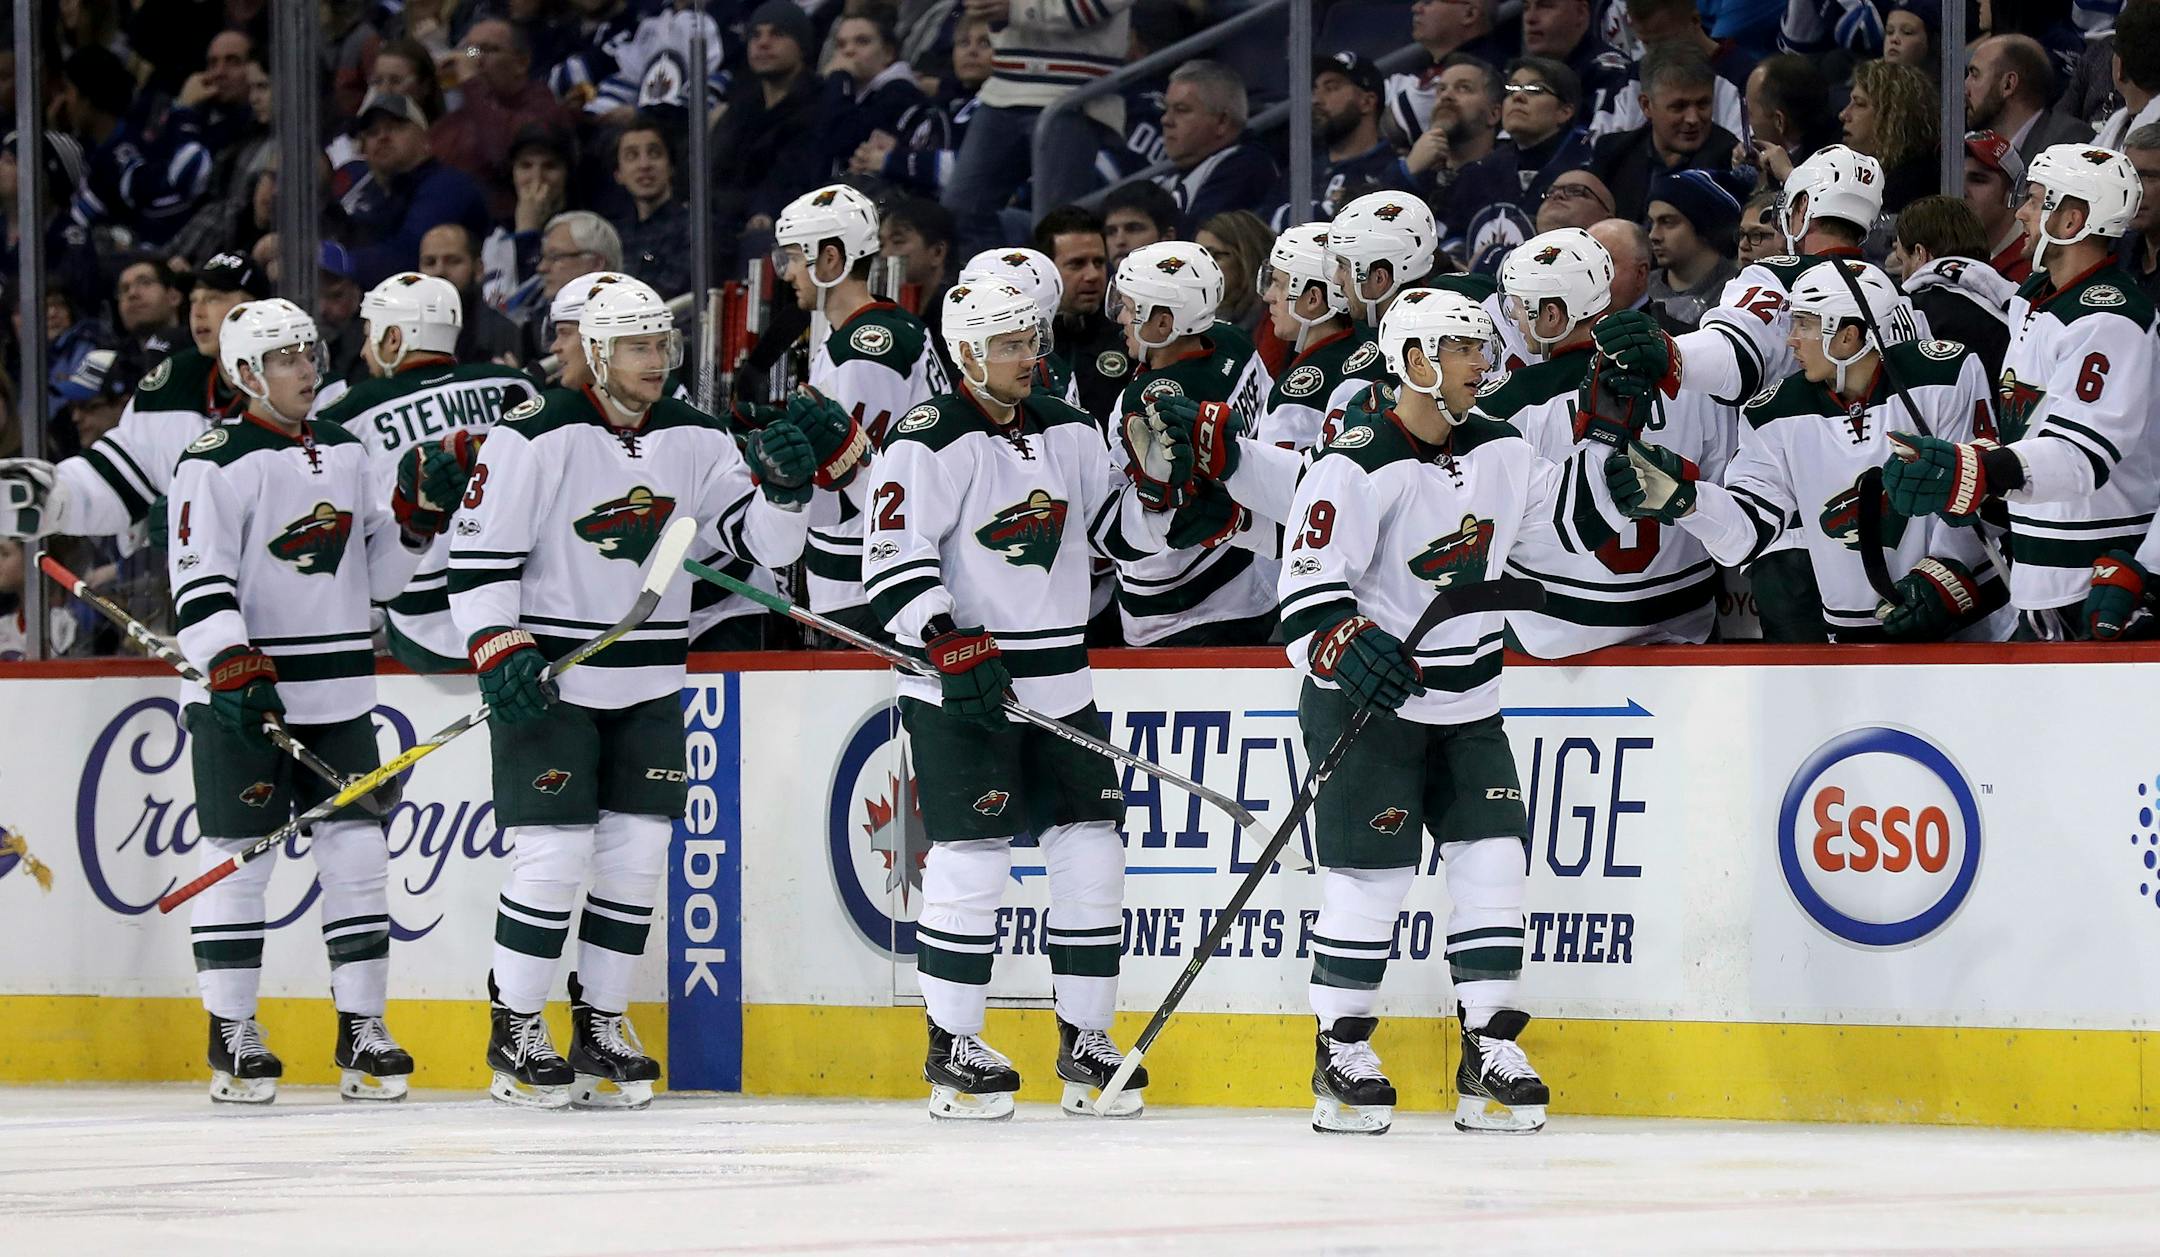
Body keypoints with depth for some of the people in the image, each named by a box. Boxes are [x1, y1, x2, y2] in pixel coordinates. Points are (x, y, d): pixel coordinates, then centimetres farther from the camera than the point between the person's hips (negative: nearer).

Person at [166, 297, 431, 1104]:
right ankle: (232, 1035, 6)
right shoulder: (218, 463, -8)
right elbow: (199, 582, -15)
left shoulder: (346, 453, 13)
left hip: (339, 695, 6)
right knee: (239, 856, -2)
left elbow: (374, 572, 18)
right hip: (242, 698, -6)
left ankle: (362, 1030, 10)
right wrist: (233, 667, -27)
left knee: (356, 854, 4)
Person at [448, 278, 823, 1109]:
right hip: (547, 677, -6)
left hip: (649, 686, 6)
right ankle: (514, 1033, 3)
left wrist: (785, 490, -17)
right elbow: (477, 557, -12)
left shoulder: (694, 439, 4)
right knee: (554, 854, -9)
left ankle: (601, 1025, 17)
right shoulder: (535, 438, -12)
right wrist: (500, 651, -22)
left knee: (639, 855, 6)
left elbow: (762, 544, 3)